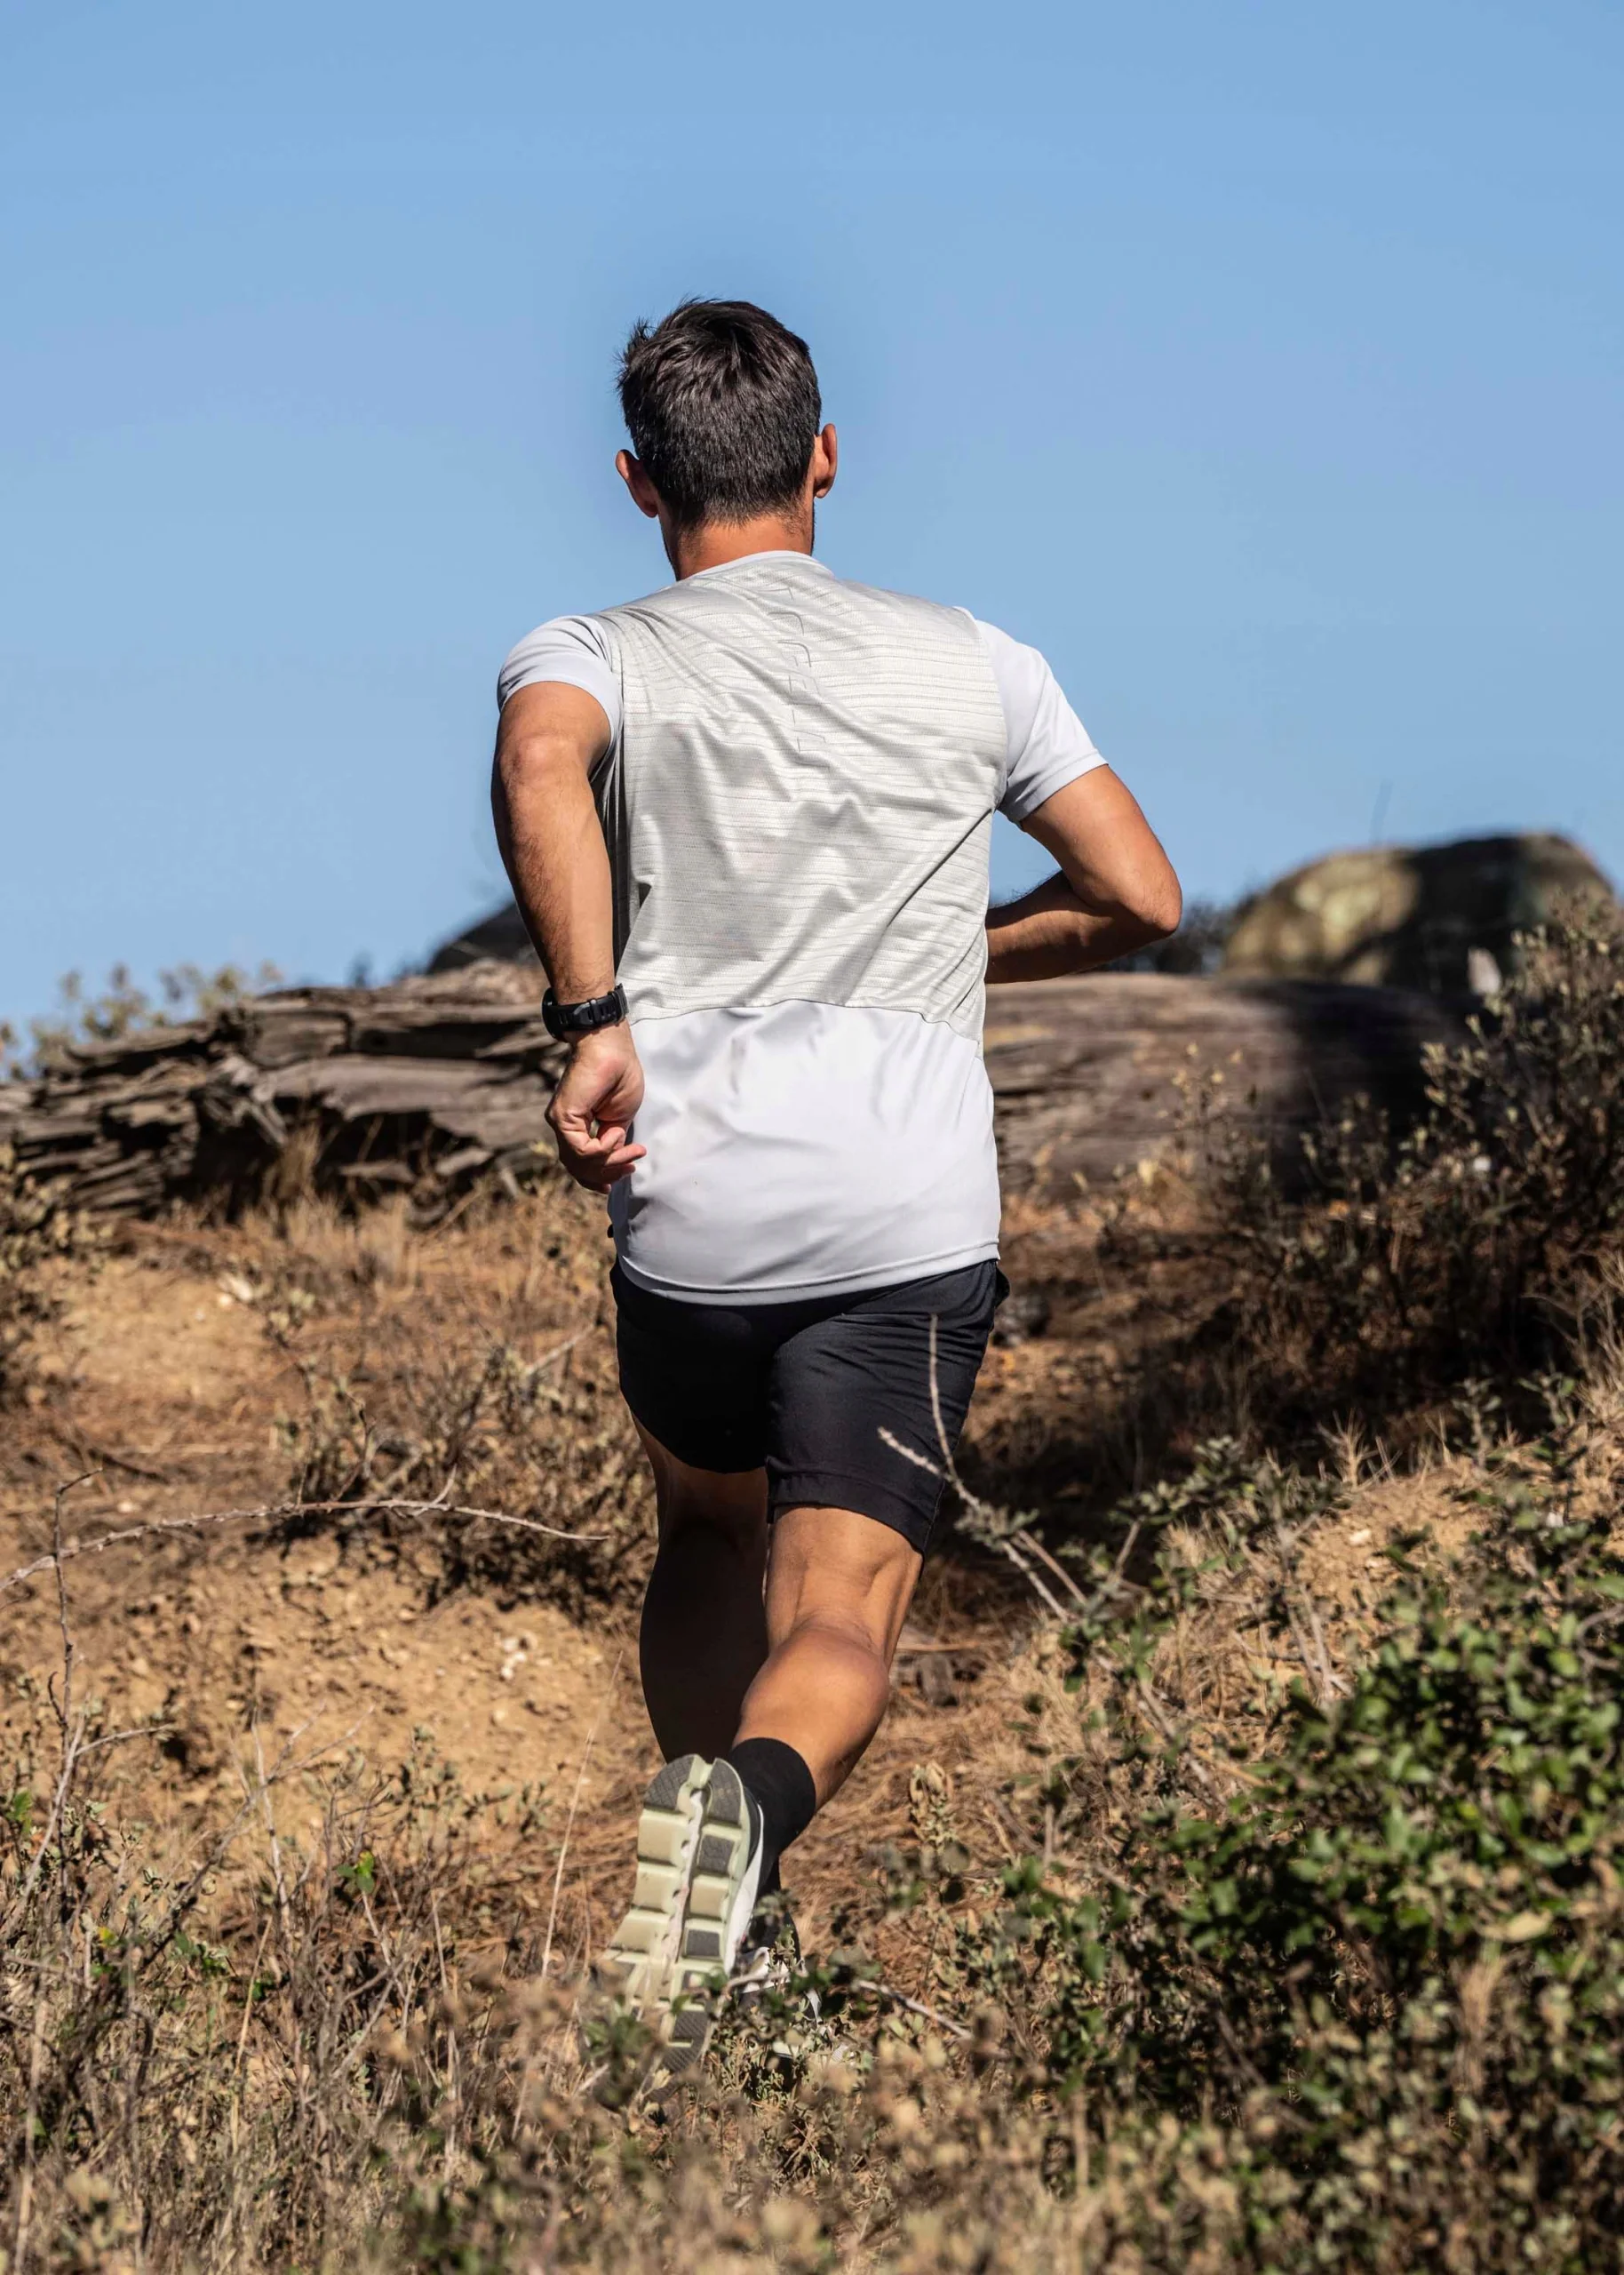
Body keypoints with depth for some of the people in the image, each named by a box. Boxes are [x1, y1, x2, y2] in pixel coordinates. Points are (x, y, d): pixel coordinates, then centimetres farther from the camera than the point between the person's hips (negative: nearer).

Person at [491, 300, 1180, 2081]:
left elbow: (539, 761, -19)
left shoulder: (591, 656, 7)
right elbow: (1138, 897, 12)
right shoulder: (969, 662, 13)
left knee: (710, 1538, 28)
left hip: (686, 1207, 1)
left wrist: (593, 1023, -17)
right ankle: (752, 1799, -37)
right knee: (841, 1612, -7)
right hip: (911, 1225, -1)